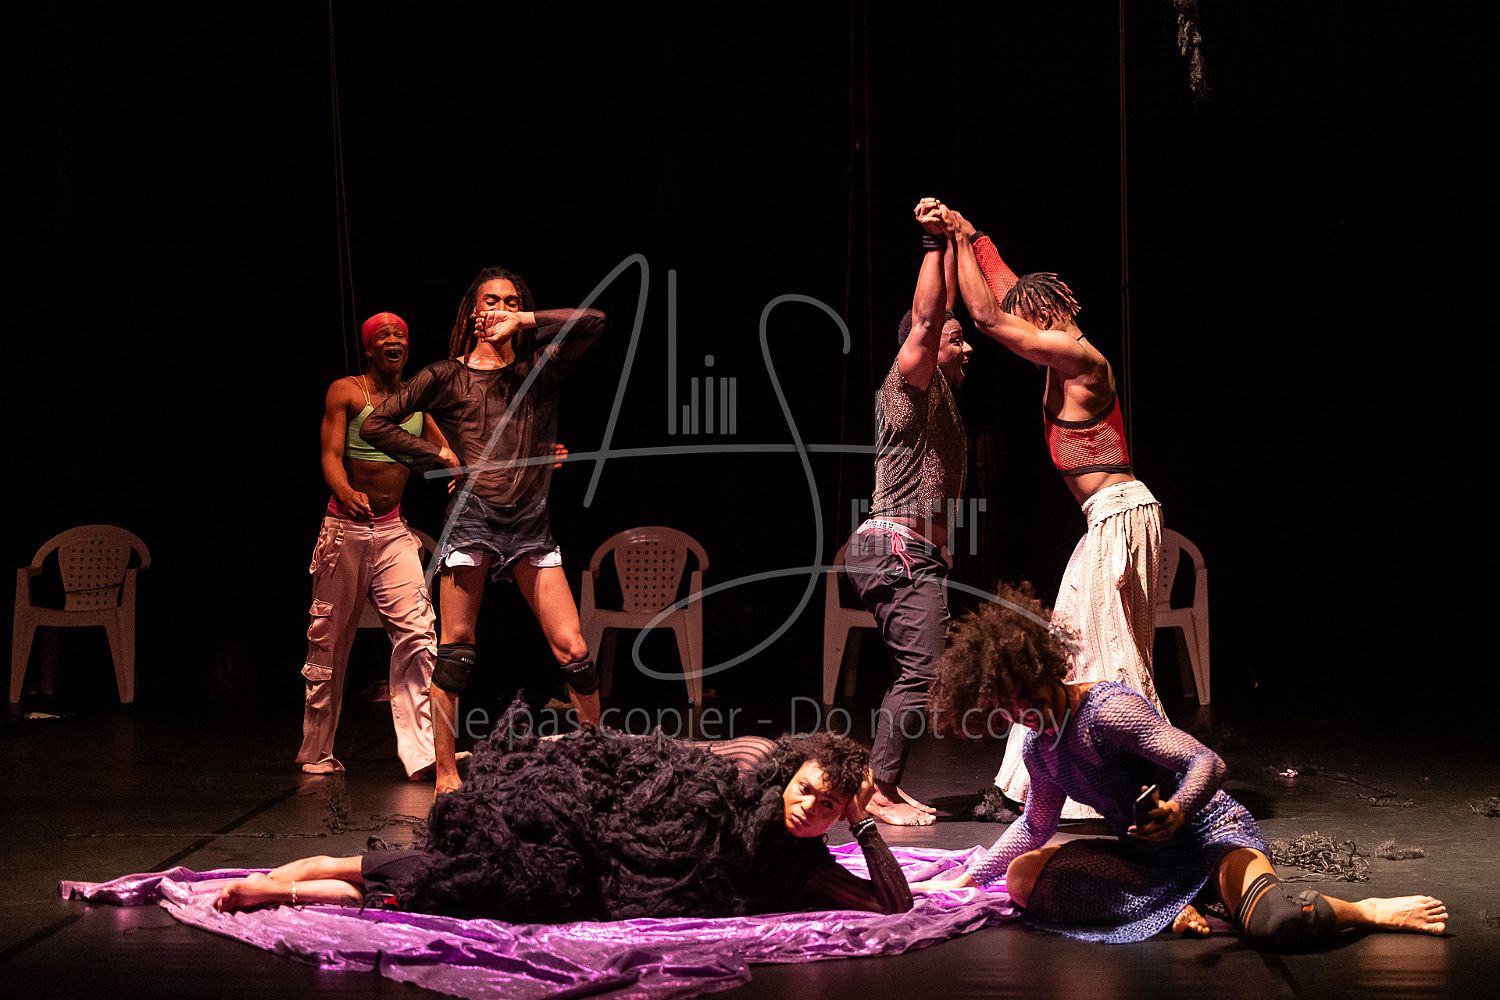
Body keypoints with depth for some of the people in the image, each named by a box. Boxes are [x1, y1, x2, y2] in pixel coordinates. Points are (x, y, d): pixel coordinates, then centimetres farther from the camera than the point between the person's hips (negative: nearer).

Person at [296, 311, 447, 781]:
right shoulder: (346, 391, -1)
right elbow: (331, 456, -10)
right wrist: (347, 493, -31)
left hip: (395, 531, 3)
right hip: (346, 527, -3)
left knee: (417, 635, -11)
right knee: (330, 638, 4)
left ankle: (421, 754, -13)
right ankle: (317, 752, 18)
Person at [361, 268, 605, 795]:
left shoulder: (538, 370, 11)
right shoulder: (446, 377, 7)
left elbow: (594, 321, -1)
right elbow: (376, 424, 6)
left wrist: (523, 321, -4)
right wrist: (440, 456, 2)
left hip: (530, 523, 2)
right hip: (472, 516, -2)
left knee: (572, 649, -4)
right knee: (456, 648, -1)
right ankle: (446, 772, 6)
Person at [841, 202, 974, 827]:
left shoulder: (937, 392, 18)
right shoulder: (910, 383, -5)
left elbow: (943, 309, 26)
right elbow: (925, 318, -19)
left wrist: (952, 243, 25)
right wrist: (934, 243, -16)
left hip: (917, 553, 10)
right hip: (899, 547, -10)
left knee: (918, 674, 9)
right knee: (923, 671, -14)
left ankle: (884, 785, 11)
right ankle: (880, 792, -12)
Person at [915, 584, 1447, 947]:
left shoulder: (1107, 710, -23)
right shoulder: (1039, 747, 4)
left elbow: (1208, 762, -27)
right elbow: (1035, 825, 22)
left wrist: (1177, 810, -47)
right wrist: (968, 878, 21)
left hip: (1213, 833, -7)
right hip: (1147, 857, 8)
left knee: (1275, 923, -39)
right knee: (1022, 875, -16)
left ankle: (1370, 911, -4)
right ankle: (1173, 910, -14)